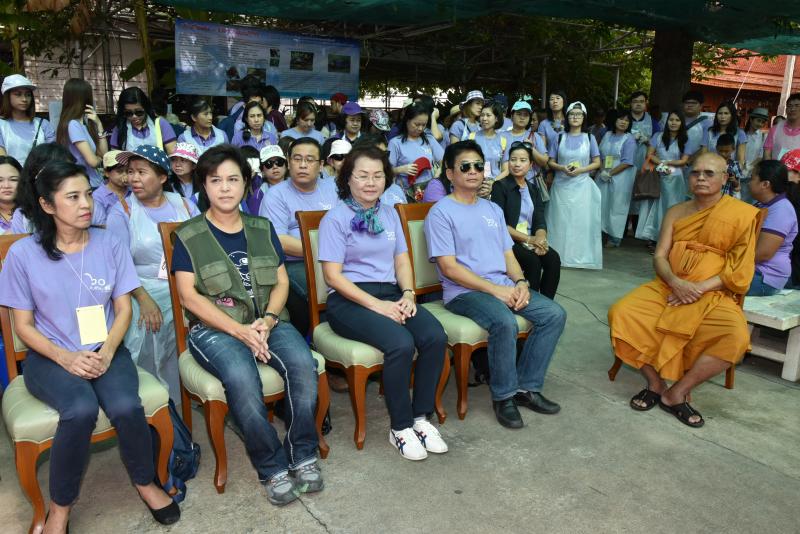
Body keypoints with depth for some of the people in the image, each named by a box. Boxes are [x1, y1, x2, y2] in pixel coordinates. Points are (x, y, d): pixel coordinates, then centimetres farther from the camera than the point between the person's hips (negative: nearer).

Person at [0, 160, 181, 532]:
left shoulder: (109, 244, 1)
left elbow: (123, 309, 3)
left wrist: (107, 351, -14)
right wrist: (65, 357, -17)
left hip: (105, 350, 2)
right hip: (50, 356, -1)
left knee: (126, 407, -28)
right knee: (81, 409, -33)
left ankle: (145, 483, 2)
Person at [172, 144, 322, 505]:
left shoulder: (262, 229, 14)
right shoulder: (189, 236, 4)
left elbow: (281, 282, 11)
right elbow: (189, 295, -5)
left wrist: (267, 321, -10)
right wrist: (239, 330, -15)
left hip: (266, 322, 3)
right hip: (214, 327, -3)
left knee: (303, 364, -27)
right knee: (241, 378, -34)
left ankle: (303, 456, -8)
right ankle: (274, 468, -14)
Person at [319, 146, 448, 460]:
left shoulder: (390, 214, 18)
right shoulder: (335, 218, -2)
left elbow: (402, 261, 16)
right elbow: (333, 275, -9)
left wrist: (408, 294, -5)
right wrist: (377, 305, -17)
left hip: (390, 294, 6)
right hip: (350, 300, -6)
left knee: (435, 337, -21)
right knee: (401, 343, -30)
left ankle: (421, 418, -5)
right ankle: (400, 428, -10)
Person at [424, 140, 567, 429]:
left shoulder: (493, 209, 20)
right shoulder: (441, 212, -4)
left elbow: (508, 254, 19)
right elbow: (449, 267, -12)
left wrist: (520, 282, -3)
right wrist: (495, 289, -17)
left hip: (504, 286, 7)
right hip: (464, 292, -7)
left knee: (555, 314, -11)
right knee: (505, 322, -33)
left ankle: (526, 386, 0)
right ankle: (503, 396, -10)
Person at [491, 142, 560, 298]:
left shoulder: (534, 189, 17)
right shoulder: (500, 186, -1)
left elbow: (540, 221, 7)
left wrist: (540, 238, -17)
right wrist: (528, 239, -17)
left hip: (532, 240, 5)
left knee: (554, 258, -21)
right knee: (533, 261, -30)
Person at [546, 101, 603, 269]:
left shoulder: (589, 138, 5)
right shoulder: (559, 137, 6)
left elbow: (597, 163, 5)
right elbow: (551, 162, 6)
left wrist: (580, 170, -12)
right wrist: (562, 168, -14)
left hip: (582, 186, 0)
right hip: (561, 186, 1)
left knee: (581, 221, -2)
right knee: (561, 222, 1)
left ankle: (581, 257, 5)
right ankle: (560, 256, 9)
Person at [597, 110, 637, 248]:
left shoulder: (629, 139, -7)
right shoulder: (607, 135, 9)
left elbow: (627, 162, -14)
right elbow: (600, 155, 7)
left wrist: (610, 173, -16)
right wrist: (602, 171, -8)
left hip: (620, 177, -5)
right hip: (603, 176, 5)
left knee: (616, 206, 2)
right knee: (602, 203, 8)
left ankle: (615, 238, 10)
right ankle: (600, 231, 19)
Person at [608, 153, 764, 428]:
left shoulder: (742, 214, 1)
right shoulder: (676, 212, 11)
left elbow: (740, 270, -4)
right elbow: (660, 256, 5)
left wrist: (698, 289, -17)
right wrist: (676, 283, -16)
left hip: (714, 295, -2)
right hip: (668, 288, 3)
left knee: (736, 337, -33)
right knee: (620, 313, -23)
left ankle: (677, 393, -14)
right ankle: (655, 383, -5)